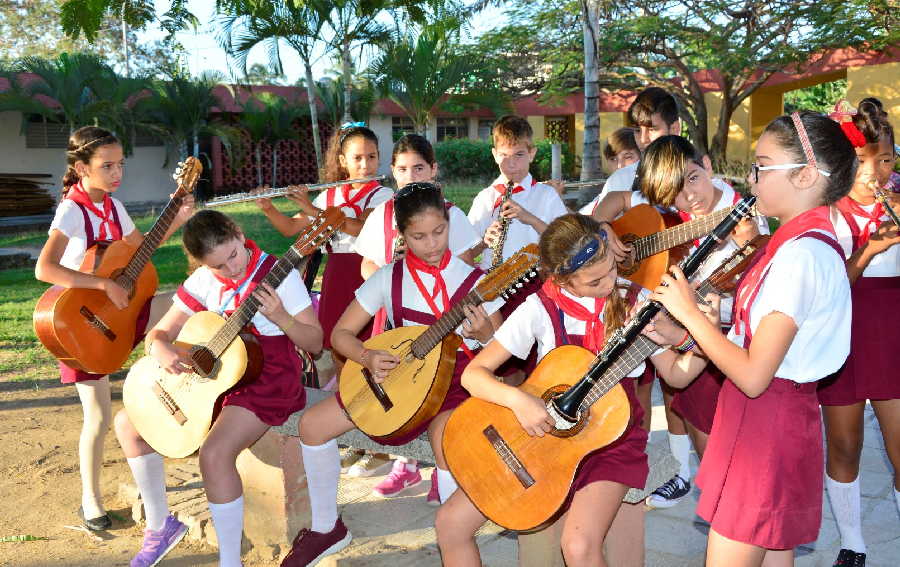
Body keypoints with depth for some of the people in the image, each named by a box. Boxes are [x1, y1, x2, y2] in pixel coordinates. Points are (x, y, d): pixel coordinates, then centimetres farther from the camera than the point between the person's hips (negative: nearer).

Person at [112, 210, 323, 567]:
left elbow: (315, 343, -13)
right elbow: (159, 333, 4)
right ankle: (160, 525, 18)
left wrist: (280, 317, -31)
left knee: (214, 453, -32)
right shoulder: (204, 281, 0)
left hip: (267, 381, -7)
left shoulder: (278, 275, -15)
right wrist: (161, 350, -20)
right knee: (128, 423, 4)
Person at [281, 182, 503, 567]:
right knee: (312, 424, -2)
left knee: (447, 443, -36)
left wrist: (485, 335, -24)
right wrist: (367, 358, -18)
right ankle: (327, 529, 17)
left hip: (455, 380, -4)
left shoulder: (473, 281, -8)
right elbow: (341, 333, 2)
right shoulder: (388, 278, -1)